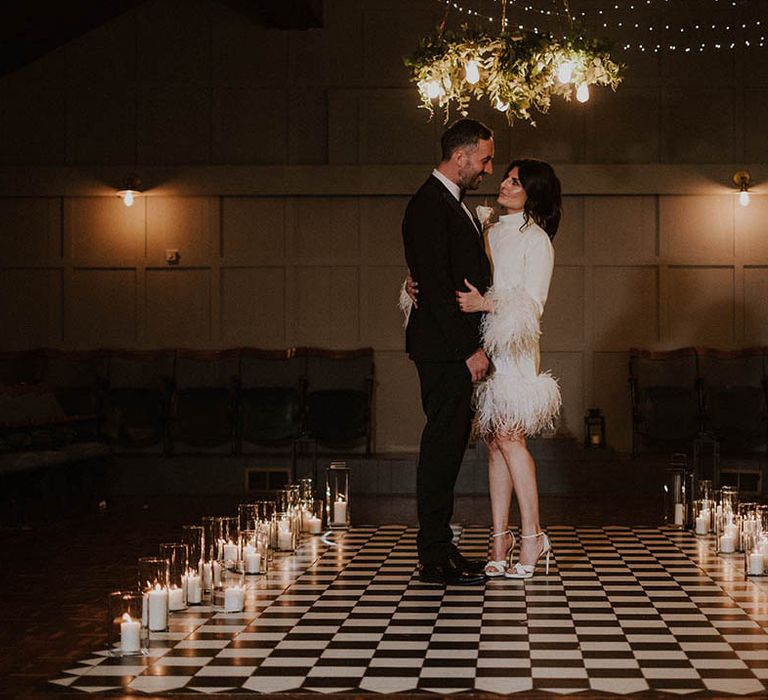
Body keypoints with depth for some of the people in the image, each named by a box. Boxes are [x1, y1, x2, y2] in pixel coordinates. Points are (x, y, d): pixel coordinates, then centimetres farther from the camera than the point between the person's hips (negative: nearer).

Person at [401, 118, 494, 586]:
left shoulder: (455, 205, 20)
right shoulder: (429, 205, -12)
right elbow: (436, 288, -19)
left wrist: (475, 343, 12)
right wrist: (470, 349, -19)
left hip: (459, 349, 10)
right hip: (443, 349, -10)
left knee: (449, 444, 11)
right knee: (442, 445, -7)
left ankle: (440, 546, 18)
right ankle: (435, 557, -3)